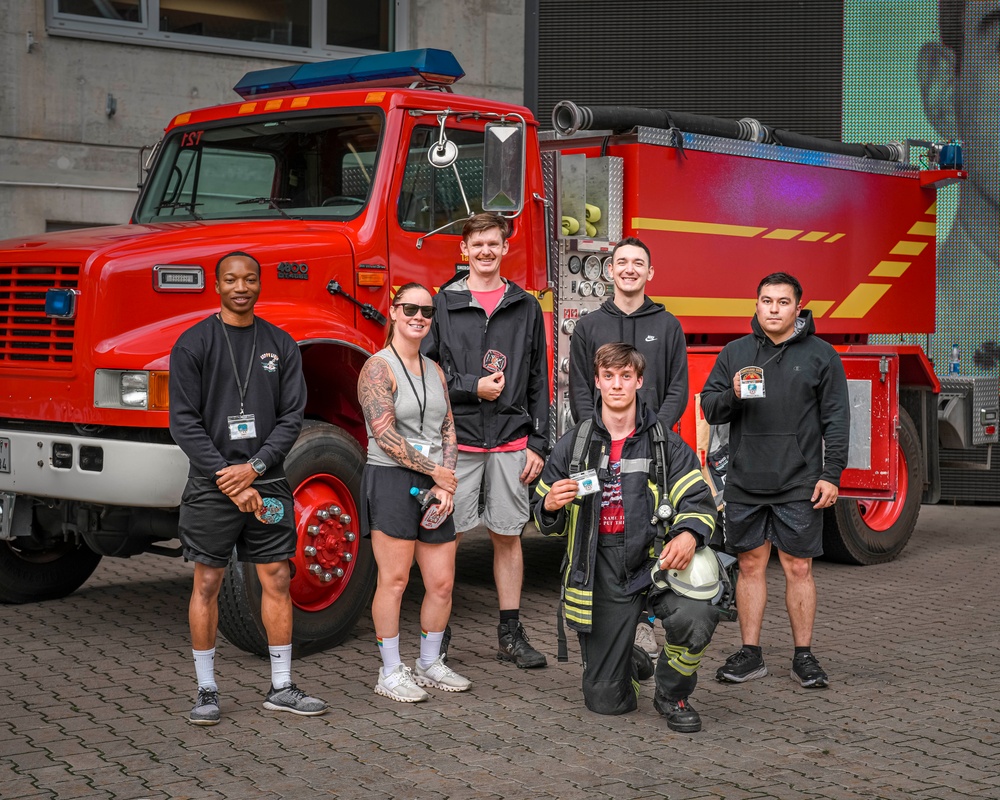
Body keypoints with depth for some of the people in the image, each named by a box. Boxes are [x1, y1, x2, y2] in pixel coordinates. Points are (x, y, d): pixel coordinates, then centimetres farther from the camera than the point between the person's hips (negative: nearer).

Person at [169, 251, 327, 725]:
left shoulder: (280, 344, 8)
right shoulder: (194, 343, -2)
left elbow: (292, 416, 4)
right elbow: (184, 421, -7)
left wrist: (255, 467, -10)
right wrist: (229, 482, -12)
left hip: (267, 482, 3)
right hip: (212, 485, -3)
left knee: (277, 579, 5)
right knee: (207, 583, 2)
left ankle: (281, 688, 15)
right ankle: (207, 690, 12)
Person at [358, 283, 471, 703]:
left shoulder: (434, 370, 16)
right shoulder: (378, 367, -6)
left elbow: (448, 431, 12)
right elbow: (385, 435, -14)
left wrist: (445, 486, -2)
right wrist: (435, 471, -11)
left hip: (434, 486, 7)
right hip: (392, 481, -7)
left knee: (442, 582, 6)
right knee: (394, 580, -4)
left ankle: (430, 663, 22)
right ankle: (390, 672, 6)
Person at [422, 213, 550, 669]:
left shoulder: (525, 308, 10)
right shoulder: (444, 304, 4)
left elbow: (538, 382, 9)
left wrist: (538, 443, 3)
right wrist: (472, 388, -11)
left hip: (511, 440, 2)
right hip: (457, 438, -2)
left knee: (508, 536, 8)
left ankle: (511, 634, 16)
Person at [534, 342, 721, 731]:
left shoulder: (666, 444, 4)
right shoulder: (572, 446, 7)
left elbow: (697, 501, -2)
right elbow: (550, 524, 12)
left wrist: (689, 534, -24)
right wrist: (550, 506, -12)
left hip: (654, 560, -1)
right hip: (602, 575, 1)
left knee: (695, 616, -34)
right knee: (605, 701, 0)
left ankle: (672, 695, -3)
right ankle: (632, 659, 38)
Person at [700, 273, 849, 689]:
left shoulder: (820, 354, 2)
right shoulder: (735, 352, 8)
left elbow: (836, 419, 0)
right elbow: (709, 406, 7)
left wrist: (831, 475, -7)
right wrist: (732, 395, -15)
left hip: (799, 485, -2)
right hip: (745, 484, 2)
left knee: (798, 568, 2)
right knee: (751, 565, 7)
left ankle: (804, 656, 13)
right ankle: (750, 654, 15)